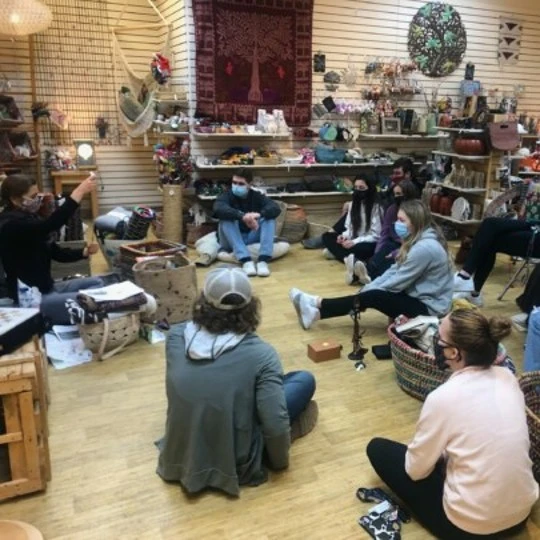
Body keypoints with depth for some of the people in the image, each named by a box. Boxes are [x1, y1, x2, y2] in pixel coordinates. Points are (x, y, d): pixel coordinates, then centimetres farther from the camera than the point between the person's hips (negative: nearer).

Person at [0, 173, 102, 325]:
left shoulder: (29, 219, 10)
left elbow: (56, 252, 12)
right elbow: (50, 225, -39)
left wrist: (84, 252, -5)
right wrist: (80, 191, -39)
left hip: (46, 288, 10)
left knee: (97, 283, 10)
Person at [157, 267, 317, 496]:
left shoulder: (176, 336, -10)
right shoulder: (260, 354, -22)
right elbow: (275, 425, -21)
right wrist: (280, 461, -2)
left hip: (179, 458, 5)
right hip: (234, 465, -4)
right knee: (304, 380, 8)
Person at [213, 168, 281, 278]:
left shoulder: (257, 196, 3)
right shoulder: (226, 196, -4)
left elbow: (276, 209, -16)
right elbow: (218, 209, -28)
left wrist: (259, 214, -37)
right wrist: (242, 216, -43)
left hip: (252, 238, 2)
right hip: (232, 242, -1)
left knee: (269, 217, -19)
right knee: (227, 219, -28)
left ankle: (263, 260, -35)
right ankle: (246, 260, -40)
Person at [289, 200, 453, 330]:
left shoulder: (425, 248, -25)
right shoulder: (418, 240, 7)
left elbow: (397, 282, -21)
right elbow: (394, 271, 6)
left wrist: (367, 291, -9)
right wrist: (367, 289, -3)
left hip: (428, 307, -9)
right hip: (419, 297, 9)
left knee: (373, 297, -18)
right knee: (370, 293, -1)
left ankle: (318, 304, -9)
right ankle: (317, 312, -3)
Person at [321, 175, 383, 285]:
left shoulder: (376, 208, -11)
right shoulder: (352, 205, 9)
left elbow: (375, 235, -14)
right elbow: (349, 228, 11)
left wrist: (355, 242, -24)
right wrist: (344, 236, -13)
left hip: (369, 245, -8)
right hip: (353, 241, 8)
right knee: (327, 236, -15)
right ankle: (350, 259, -37)